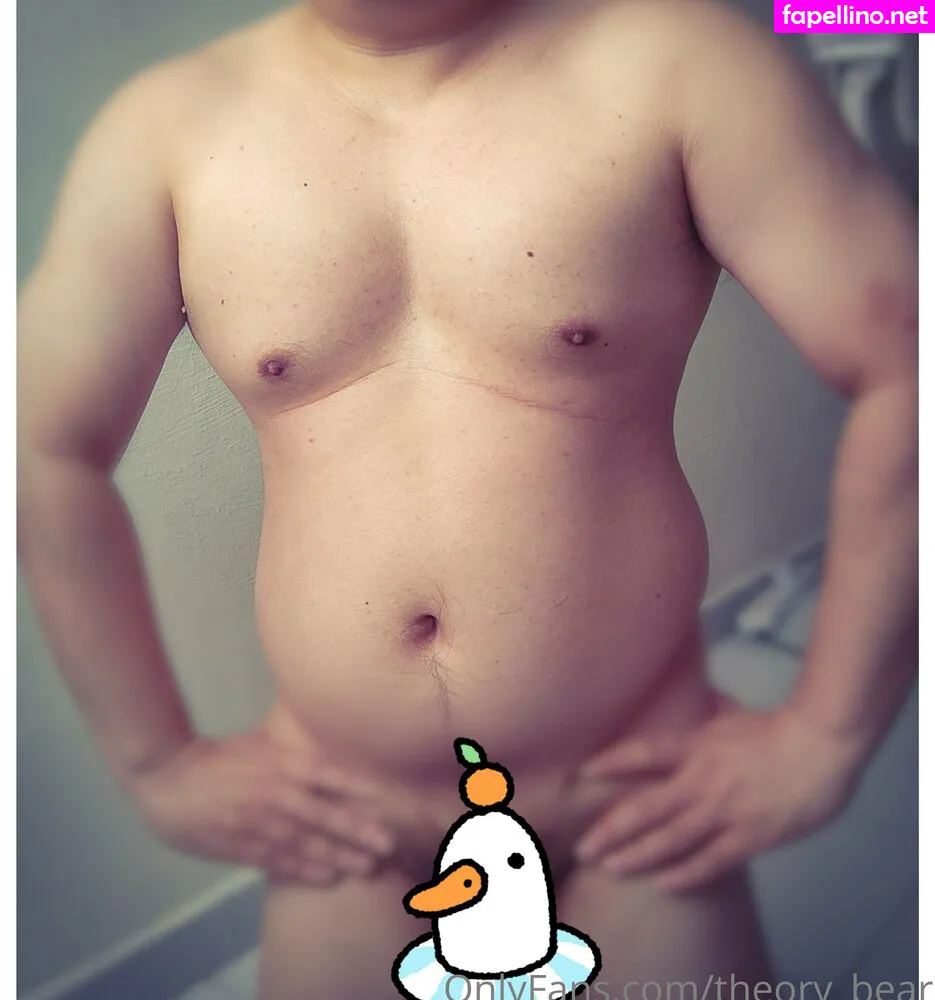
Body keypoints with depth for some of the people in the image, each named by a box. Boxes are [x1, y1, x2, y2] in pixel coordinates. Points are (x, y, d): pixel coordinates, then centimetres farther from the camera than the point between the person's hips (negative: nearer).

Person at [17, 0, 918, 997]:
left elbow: (903, 365, -10)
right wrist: (158, 763, 4)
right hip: (345, 827, 2)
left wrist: (826, 735, -8)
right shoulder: (167, 129, -4)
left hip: (636, 805, -1)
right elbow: (47, 450, 2)